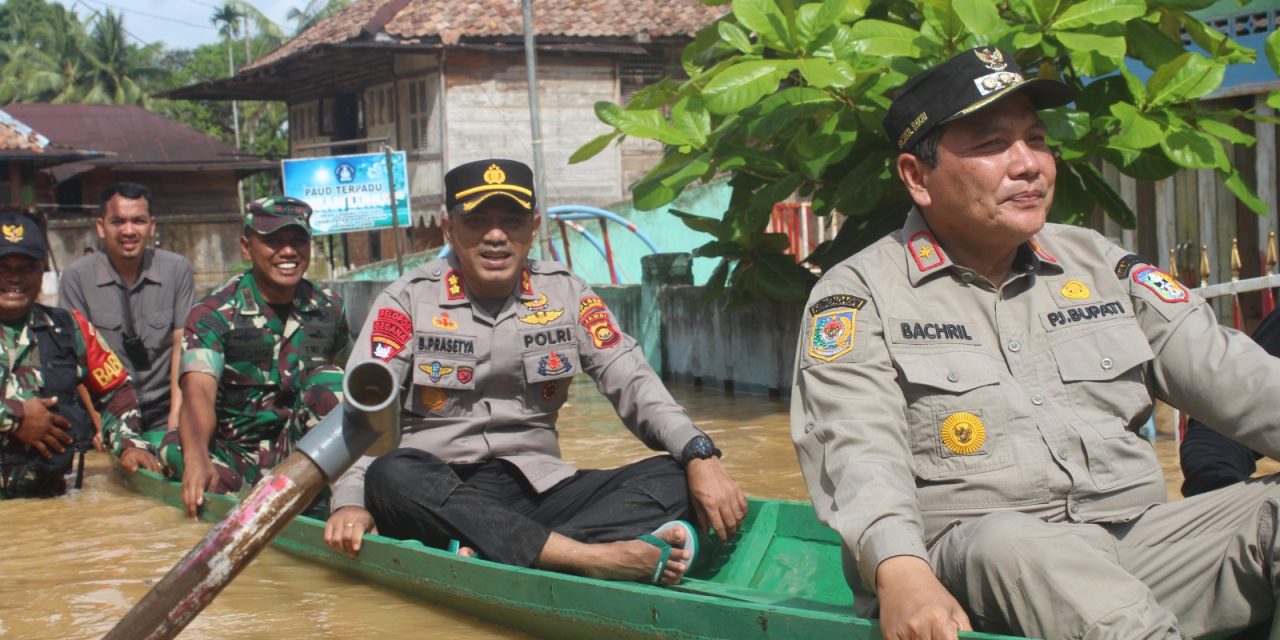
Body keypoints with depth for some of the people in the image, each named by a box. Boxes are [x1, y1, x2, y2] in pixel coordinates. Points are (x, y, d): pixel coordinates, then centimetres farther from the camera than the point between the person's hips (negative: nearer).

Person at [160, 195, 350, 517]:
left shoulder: (328, 307, 5)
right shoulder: (213, 313, -8)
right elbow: (199, 391, -25)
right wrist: (197, 458, -45)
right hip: (236, 452, -3)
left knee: (326, 379, -24)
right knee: (177, 448, -33)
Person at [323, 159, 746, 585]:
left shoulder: (564, 292, 9)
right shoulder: (409, 298, 2)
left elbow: (632, 383, 2)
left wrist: (698, 455, -16)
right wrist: (351, 502, -27)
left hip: (539, 487, 3)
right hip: (440, 497, -2)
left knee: (672, 477, -18)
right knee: (392, 475, -35)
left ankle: (496, 554, -40)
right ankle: (593, 557, -46)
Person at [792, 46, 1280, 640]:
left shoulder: (1097, 262, 18)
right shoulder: (858, 293, 3)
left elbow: (1228, 371, 10)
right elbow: (855, 446, -13)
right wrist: (899, 570, -32)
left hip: (1138, 544, 5)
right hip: (966, 566, -5)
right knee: (1012, 541, -37)